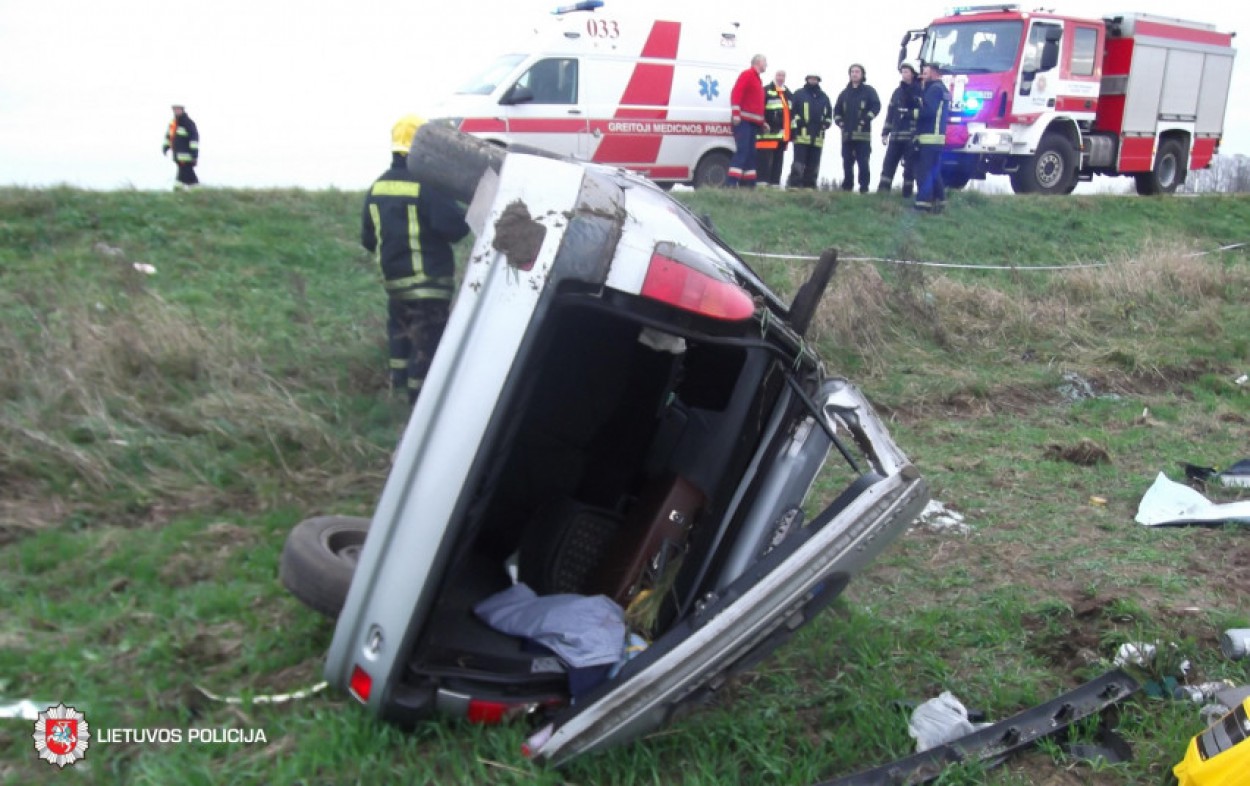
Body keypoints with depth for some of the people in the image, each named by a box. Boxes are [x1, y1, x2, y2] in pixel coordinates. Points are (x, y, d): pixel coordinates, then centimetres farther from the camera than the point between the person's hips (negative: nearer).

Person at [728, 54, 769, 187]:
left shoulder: (757, 80, 26)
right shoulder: (747, 74, -2)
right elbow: (736, 93, -15)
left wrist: (762, 122, 25)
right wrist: (736, 113, -23)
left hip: (753, 122, 10)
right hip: (743, 120, -10)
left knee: (750, 153, 7)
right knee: (742, 150, -18)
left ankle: (749, 183, 8)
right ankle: (732, 183, -24)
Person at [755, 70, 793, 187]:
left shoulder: (789, 94, 21)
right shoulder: (766, 91, -1)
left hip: (783, 133, 7)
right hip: (768, 132, -7)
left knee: (778, 159, 9)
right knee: (765, 159, -11)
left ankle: (775, 182, 12)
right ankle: (763, 181, -12)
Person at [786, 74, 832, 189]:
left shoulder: (824, 97, 19)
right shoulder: (798, 94, 4)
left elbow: (829, 113, 26)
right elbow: (792, 111, -2)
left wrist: (826, 123, 7)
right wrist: (795, 126, -9)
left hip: (818, 136, 5)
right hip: (801, 135, -5)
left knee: (813, 164, 5)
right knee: (799, 162, -10)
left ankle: (809, 184, 10)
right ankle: (794, 184, -10)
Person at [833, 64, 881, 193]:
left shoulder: (869, 91, 5)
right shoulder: (844, 93, 19)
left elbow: (876, 106, -5)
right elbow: (837, 109, 21)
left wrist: (865, 120, -14)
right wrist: (840, 122, 4)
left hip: (863, 134, -4)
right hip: (847, 134, 4)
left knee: (863, 162, -9)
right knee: (847, 162, 5)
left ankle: (864, 188, -7)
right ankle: (846, 187, 12)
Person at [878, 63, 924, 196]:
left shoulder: (919, 91, -2)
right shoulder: (898, 91, 16)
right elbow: (890, 113, 17)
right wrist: (885, 133, 13)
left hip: (911, 136, -5)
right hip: (896, 135, 5)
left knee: (909, 166, 0)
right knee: (888, 164, 2)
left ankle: (906, 194, 5)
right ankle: (882, 193, 2)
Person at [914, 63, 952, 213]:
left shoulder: (934, 89, -10)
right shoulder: (943, 89, 22)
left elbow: (928, 111, -22)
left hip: (928, 137, -10)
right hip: (938, 137, 10)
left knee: (924, 171, -11)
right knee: (934, 172, 14)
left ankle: (923, 203, -14)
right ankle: (939, 201, 15)